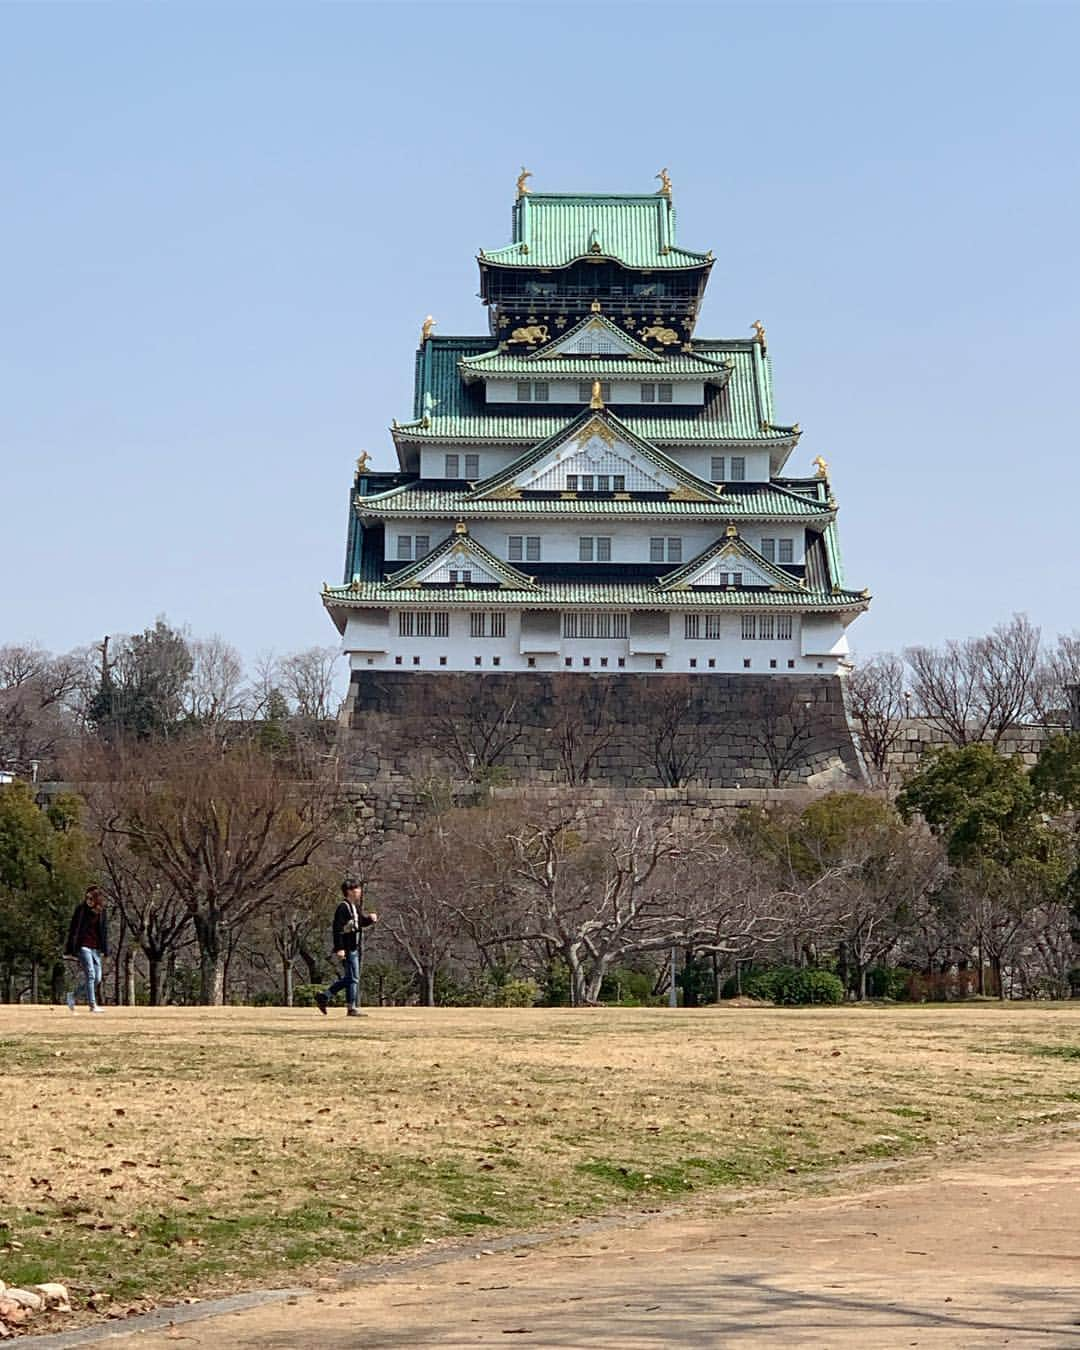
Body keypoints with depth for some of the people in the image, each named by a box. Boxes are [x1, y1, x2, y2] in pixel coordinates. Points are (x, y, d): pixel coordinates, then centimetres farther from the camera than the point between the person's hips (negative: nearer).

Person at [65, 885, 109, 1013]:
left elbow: (104, 931, 14)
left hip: (96, 949, 5)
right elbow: (73, 930, -5)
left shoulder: (101, 911, 7)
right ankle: (93, 1005, -9)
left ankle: (73, 998, 20)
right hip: (83, 947, -5)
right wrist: (70, 950, -8)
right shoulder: (81, 910, -6)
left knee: (97, 979, 4)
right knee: (90, 976, -12)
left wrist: (105, 950, 9)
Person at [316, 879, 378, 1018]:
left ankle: (323, 997, 21)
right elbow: (337, 929, -19)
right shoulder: (343, 907, -14)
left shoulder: (355, 907, 16)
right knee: (353, 978, -6)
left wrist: (371, 918, 3)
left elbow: (362, 921, 26)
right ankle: (352, 1008, 0)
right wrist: (339, 948, -24)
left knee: (348, 978, 15)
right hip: (348, 949, -10)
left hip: (356, 948, 10)